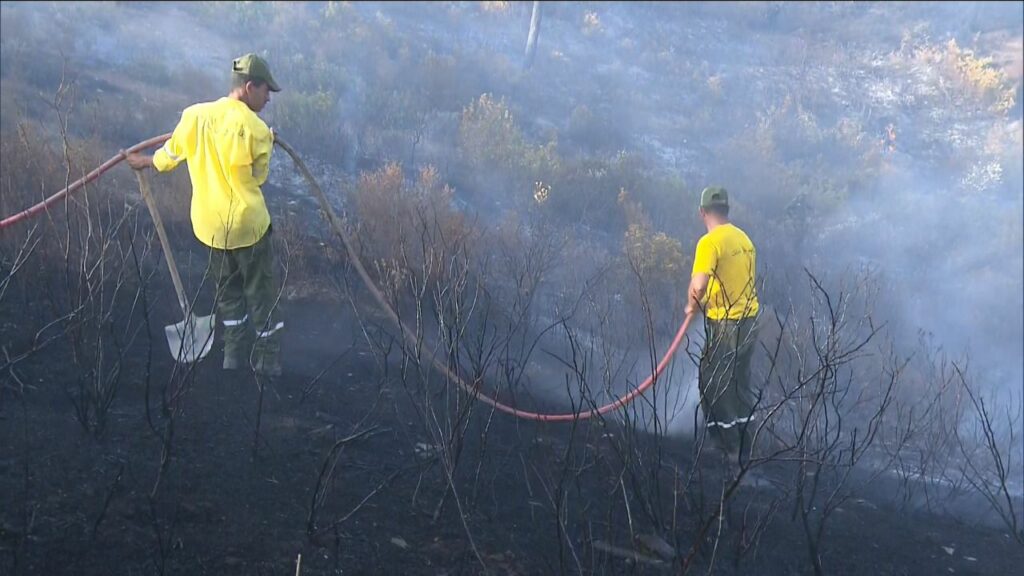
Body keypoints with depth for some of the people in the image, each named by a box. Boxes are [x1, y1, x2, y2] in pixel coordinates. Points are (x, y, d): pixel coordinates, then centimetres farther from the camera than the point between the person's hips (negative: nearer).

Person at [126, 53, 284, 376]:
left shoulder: (194, 115, -3)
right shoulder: (257, 130, -16)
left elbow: (169, 156, 12)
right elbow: (258, 177, 0)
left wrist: (143, 162, 33)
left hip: (211, 224, 5)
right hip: (248, 223, -5)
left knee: (228, 290, 20)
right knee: (260, 293, 7)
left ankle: (235, 356, 25)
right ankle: (268, 364, 13)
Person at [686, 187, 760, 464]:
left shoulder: (710, 242, -17)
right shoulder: (744, 238, 8)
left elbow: (698, 285, -28)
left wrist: (692, 305, -8)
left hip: (725, 324, -8)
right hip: (749, 319, 8)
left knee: (714, 386, 5)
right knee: (740, 384, 19)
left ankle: (729, 449, 10)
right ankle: (744, 446, 28)